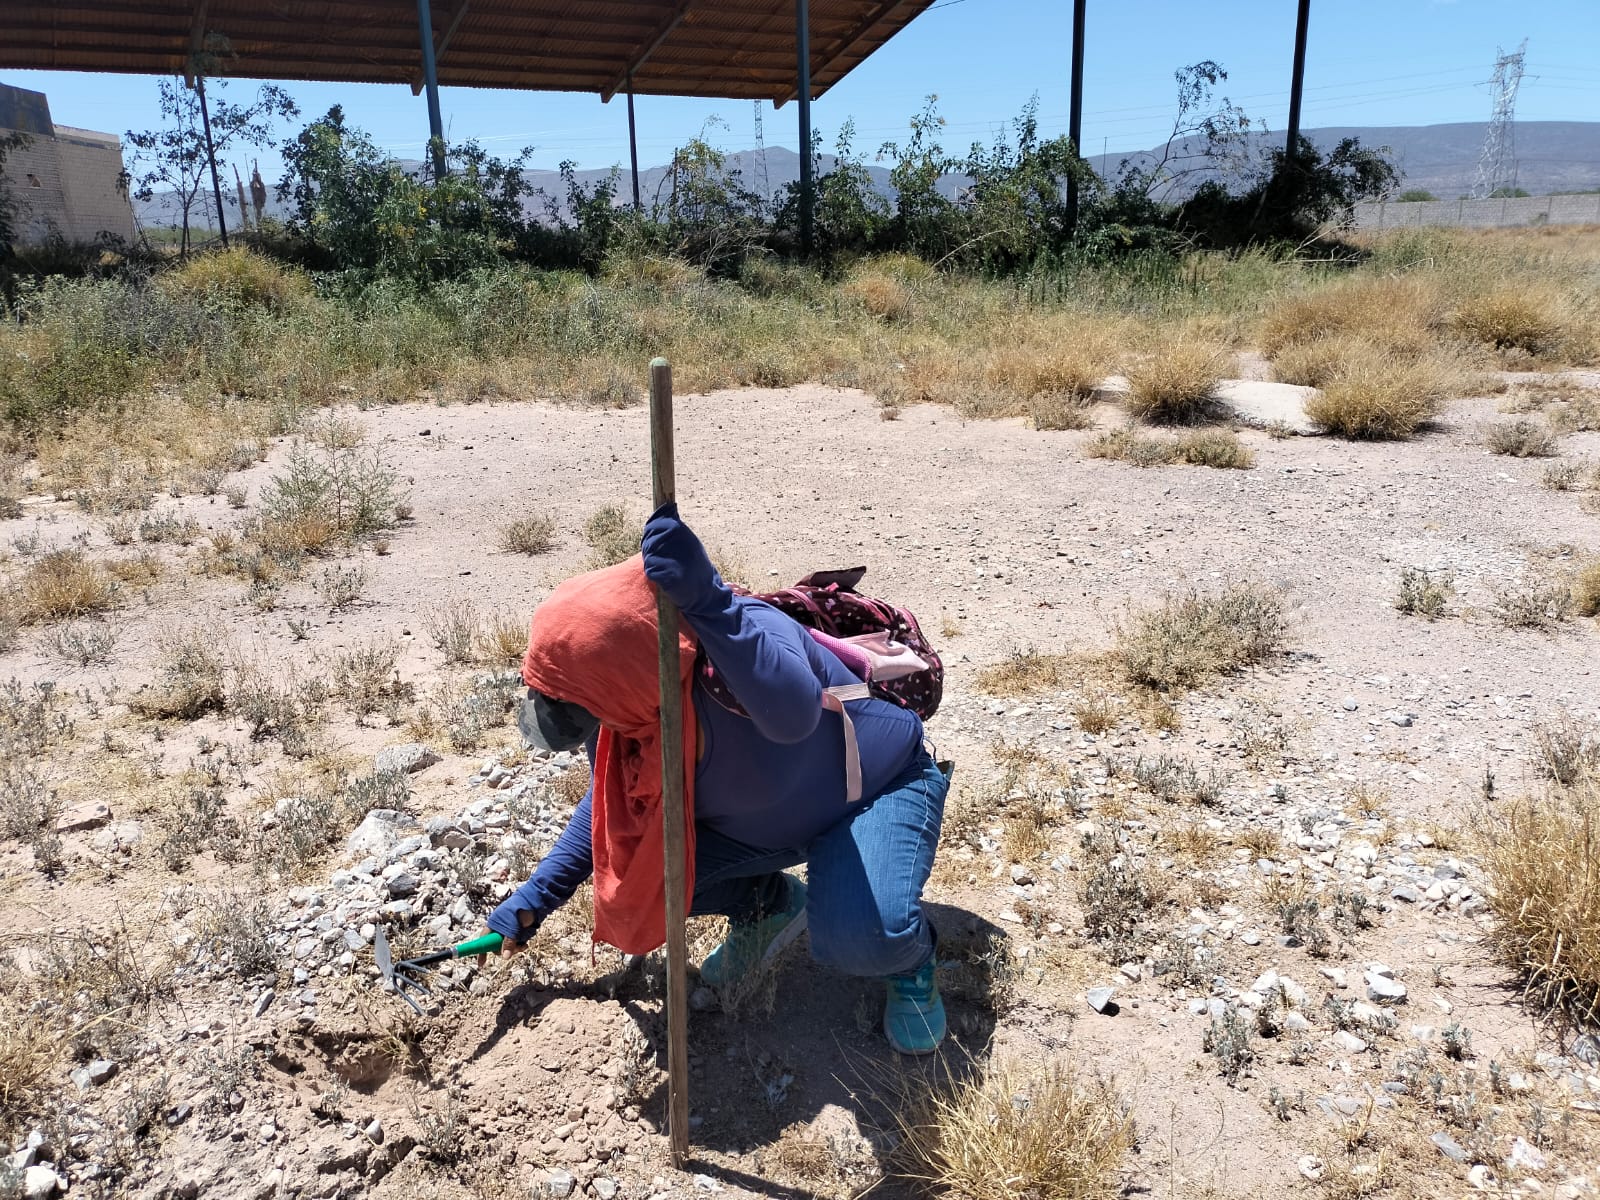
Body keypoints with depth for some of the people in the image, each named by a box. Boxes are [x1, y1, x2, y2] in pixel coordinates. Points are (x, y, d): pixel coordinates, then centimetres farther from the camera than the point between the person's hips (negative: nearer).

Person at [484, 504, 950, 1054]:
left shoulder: (745, 630, -37)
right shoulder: (621, 705, -16)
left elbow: (793, 715, -60)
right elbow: (611, 803, 5)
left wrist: (705, 600, -65)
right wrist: (536, 898, 3)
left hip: (879, 788, -6)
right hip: (760, 823, 7)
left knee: (856, 937, -35)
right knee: (633, 867, -11)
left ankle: (909, 958, 3)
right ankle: (766, 902, 16)